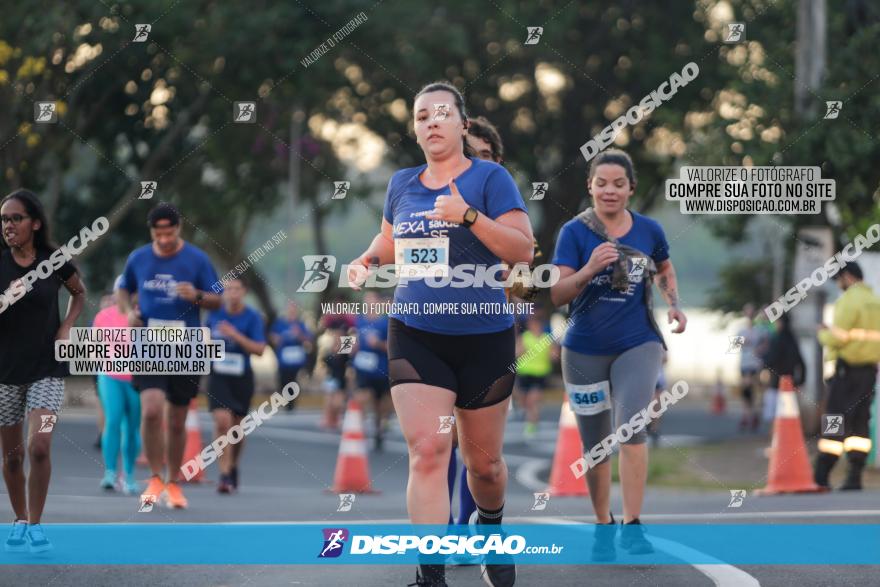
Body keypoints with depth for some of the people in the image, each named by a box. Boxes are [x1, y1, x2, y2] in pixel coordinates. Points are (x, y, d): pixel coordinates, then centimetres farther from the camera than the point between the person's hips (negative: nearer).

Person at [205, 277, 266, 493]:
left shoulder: (252, 317, -6)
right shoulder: (215, 313, 1)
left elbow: (260, 349, -16)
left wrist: (235, 335, -24)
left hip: (242, 378, 0)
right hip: (218, 376, 0)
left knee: (237, 426, 11)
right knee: (223, 422, -18)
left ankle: (233, 467, 37)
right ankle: (225, 475, -17)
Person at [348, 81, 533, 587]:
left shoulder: (490, 177, -6)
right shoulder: (402, 184, 7)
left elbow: (524, 250, -15)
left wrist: (468, 215, -26)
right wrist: (367, 260, 6)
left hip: (484, 338, -2)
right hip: (415, 336, 2)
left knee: (484, 461, 11)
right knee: (427, 452, -14)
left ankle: (492, 532, 42)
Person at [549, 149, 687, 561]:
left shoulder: (649, 230, 1)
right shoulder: (574, 232, -6)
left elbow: (664, 271, 22)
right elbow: (557, 295, -12)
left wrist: (674, 305, 4)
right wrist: (589, 269, -28)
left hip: (638, 345, 0)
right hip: (585, 351, 0)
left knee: (631, 426, -20)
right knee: (594, 445, 9)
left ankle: (632, 526, -16)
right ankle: (603, 526, 26)